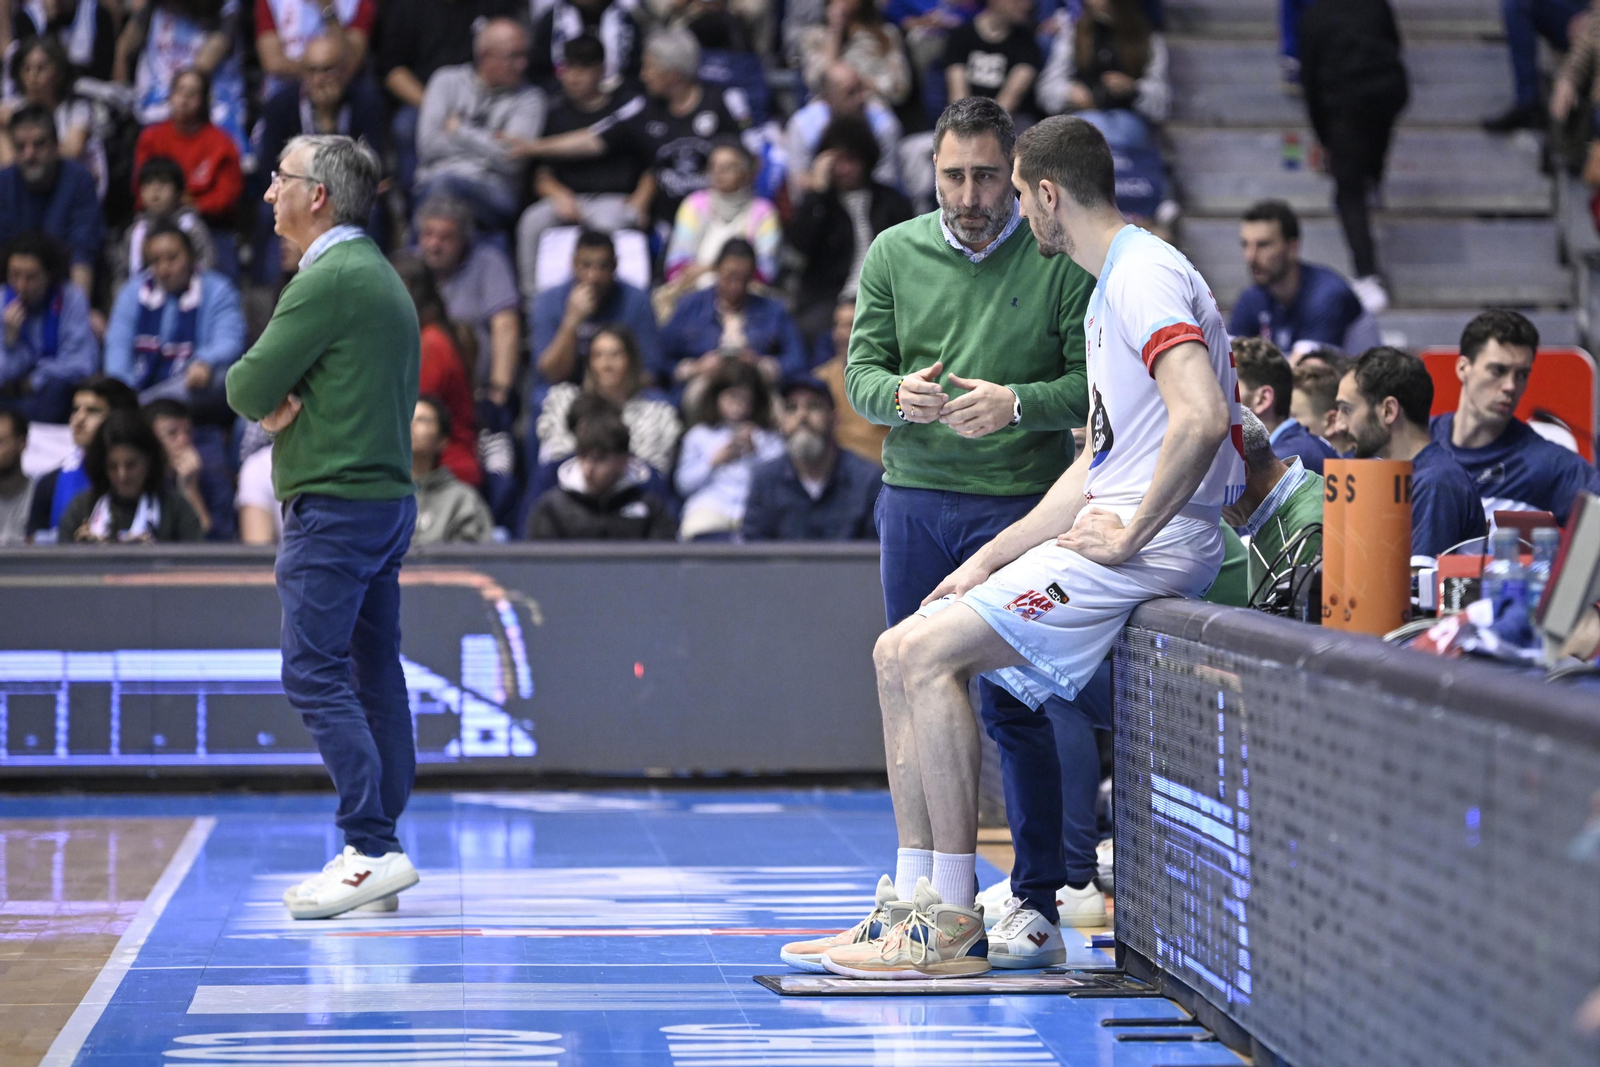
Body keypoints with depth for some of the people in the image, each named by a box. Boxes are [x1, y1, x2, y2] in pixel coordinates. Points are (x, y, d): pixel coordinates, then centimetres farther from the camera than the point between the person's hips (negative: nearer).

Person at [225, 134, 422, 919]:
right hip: (387, 494, 10)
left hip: (334, 503, -10)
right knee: (374, 678, 8)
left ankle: (372, 849, -14)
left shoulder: (329, 279, -14)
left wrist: (263, 398, 5)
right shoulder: (381, 275, 18)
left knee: (314, 676, -10)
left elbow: (246, 388, -16)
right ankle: (378, 855, 10)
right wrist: (284, 404, -1)